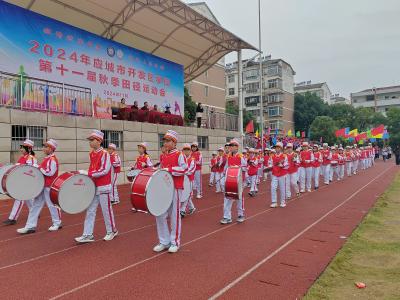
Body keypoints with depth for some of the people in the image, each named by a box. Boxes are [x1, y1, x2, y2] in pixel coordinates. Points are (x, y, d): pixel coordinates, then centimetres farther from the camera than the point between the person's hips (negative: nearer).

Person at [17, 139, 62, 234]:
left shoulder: (52, 159, -16)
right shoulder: (47, 159, 14)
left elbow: (50, 172, -24)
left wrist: (40, 169, -15)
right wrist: (39, 168, 7)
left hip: (49, 186, -10)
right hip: (42, 185, 10)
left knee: (51, 204, 3)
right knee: (36, 205, 9)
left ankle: (57, 224, 19)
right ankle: (30, 226, 13)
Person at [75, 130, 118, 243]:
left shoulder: (104, 154, -13)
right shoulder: (91, 154, 10)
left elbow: (104, 170, -20)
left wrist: (90, 174, -20)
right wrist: (89, 176, 4)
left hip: (103, 187, -7)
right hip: (93, 186, 7)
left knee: (106, 210, 5)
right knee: (90, 211, 6)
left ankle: (112, 231, 22)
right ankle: (88, 235, 12)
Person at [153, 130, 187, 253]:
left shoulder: (179, 155, -6)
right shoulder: (163, 156, 14)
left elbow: (183, 169, -19)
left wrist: (169, 169, -22)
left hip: (175, 189, -6)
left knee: (174, 216, 3)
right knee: (160, 215, 6)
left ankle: (175, 242, 17)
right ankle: (164, 242, 20)